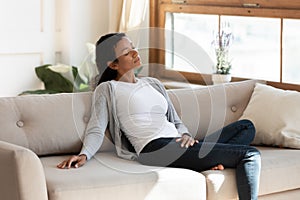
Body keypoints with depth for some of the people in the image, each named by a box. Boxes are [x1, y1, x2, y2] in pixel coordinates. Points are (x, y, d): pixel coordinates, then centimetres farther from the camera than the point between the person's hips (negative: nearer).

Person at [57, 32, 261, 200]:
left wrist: (186, 135, 2)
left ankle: (210, 161, -21)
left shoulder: (154, 84, 27)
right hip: (155, 147, -8)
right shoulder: (107, 89, 9)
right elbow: (96, 130, -2)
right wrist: (84, 154, -23)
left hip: (179, 146, 8)